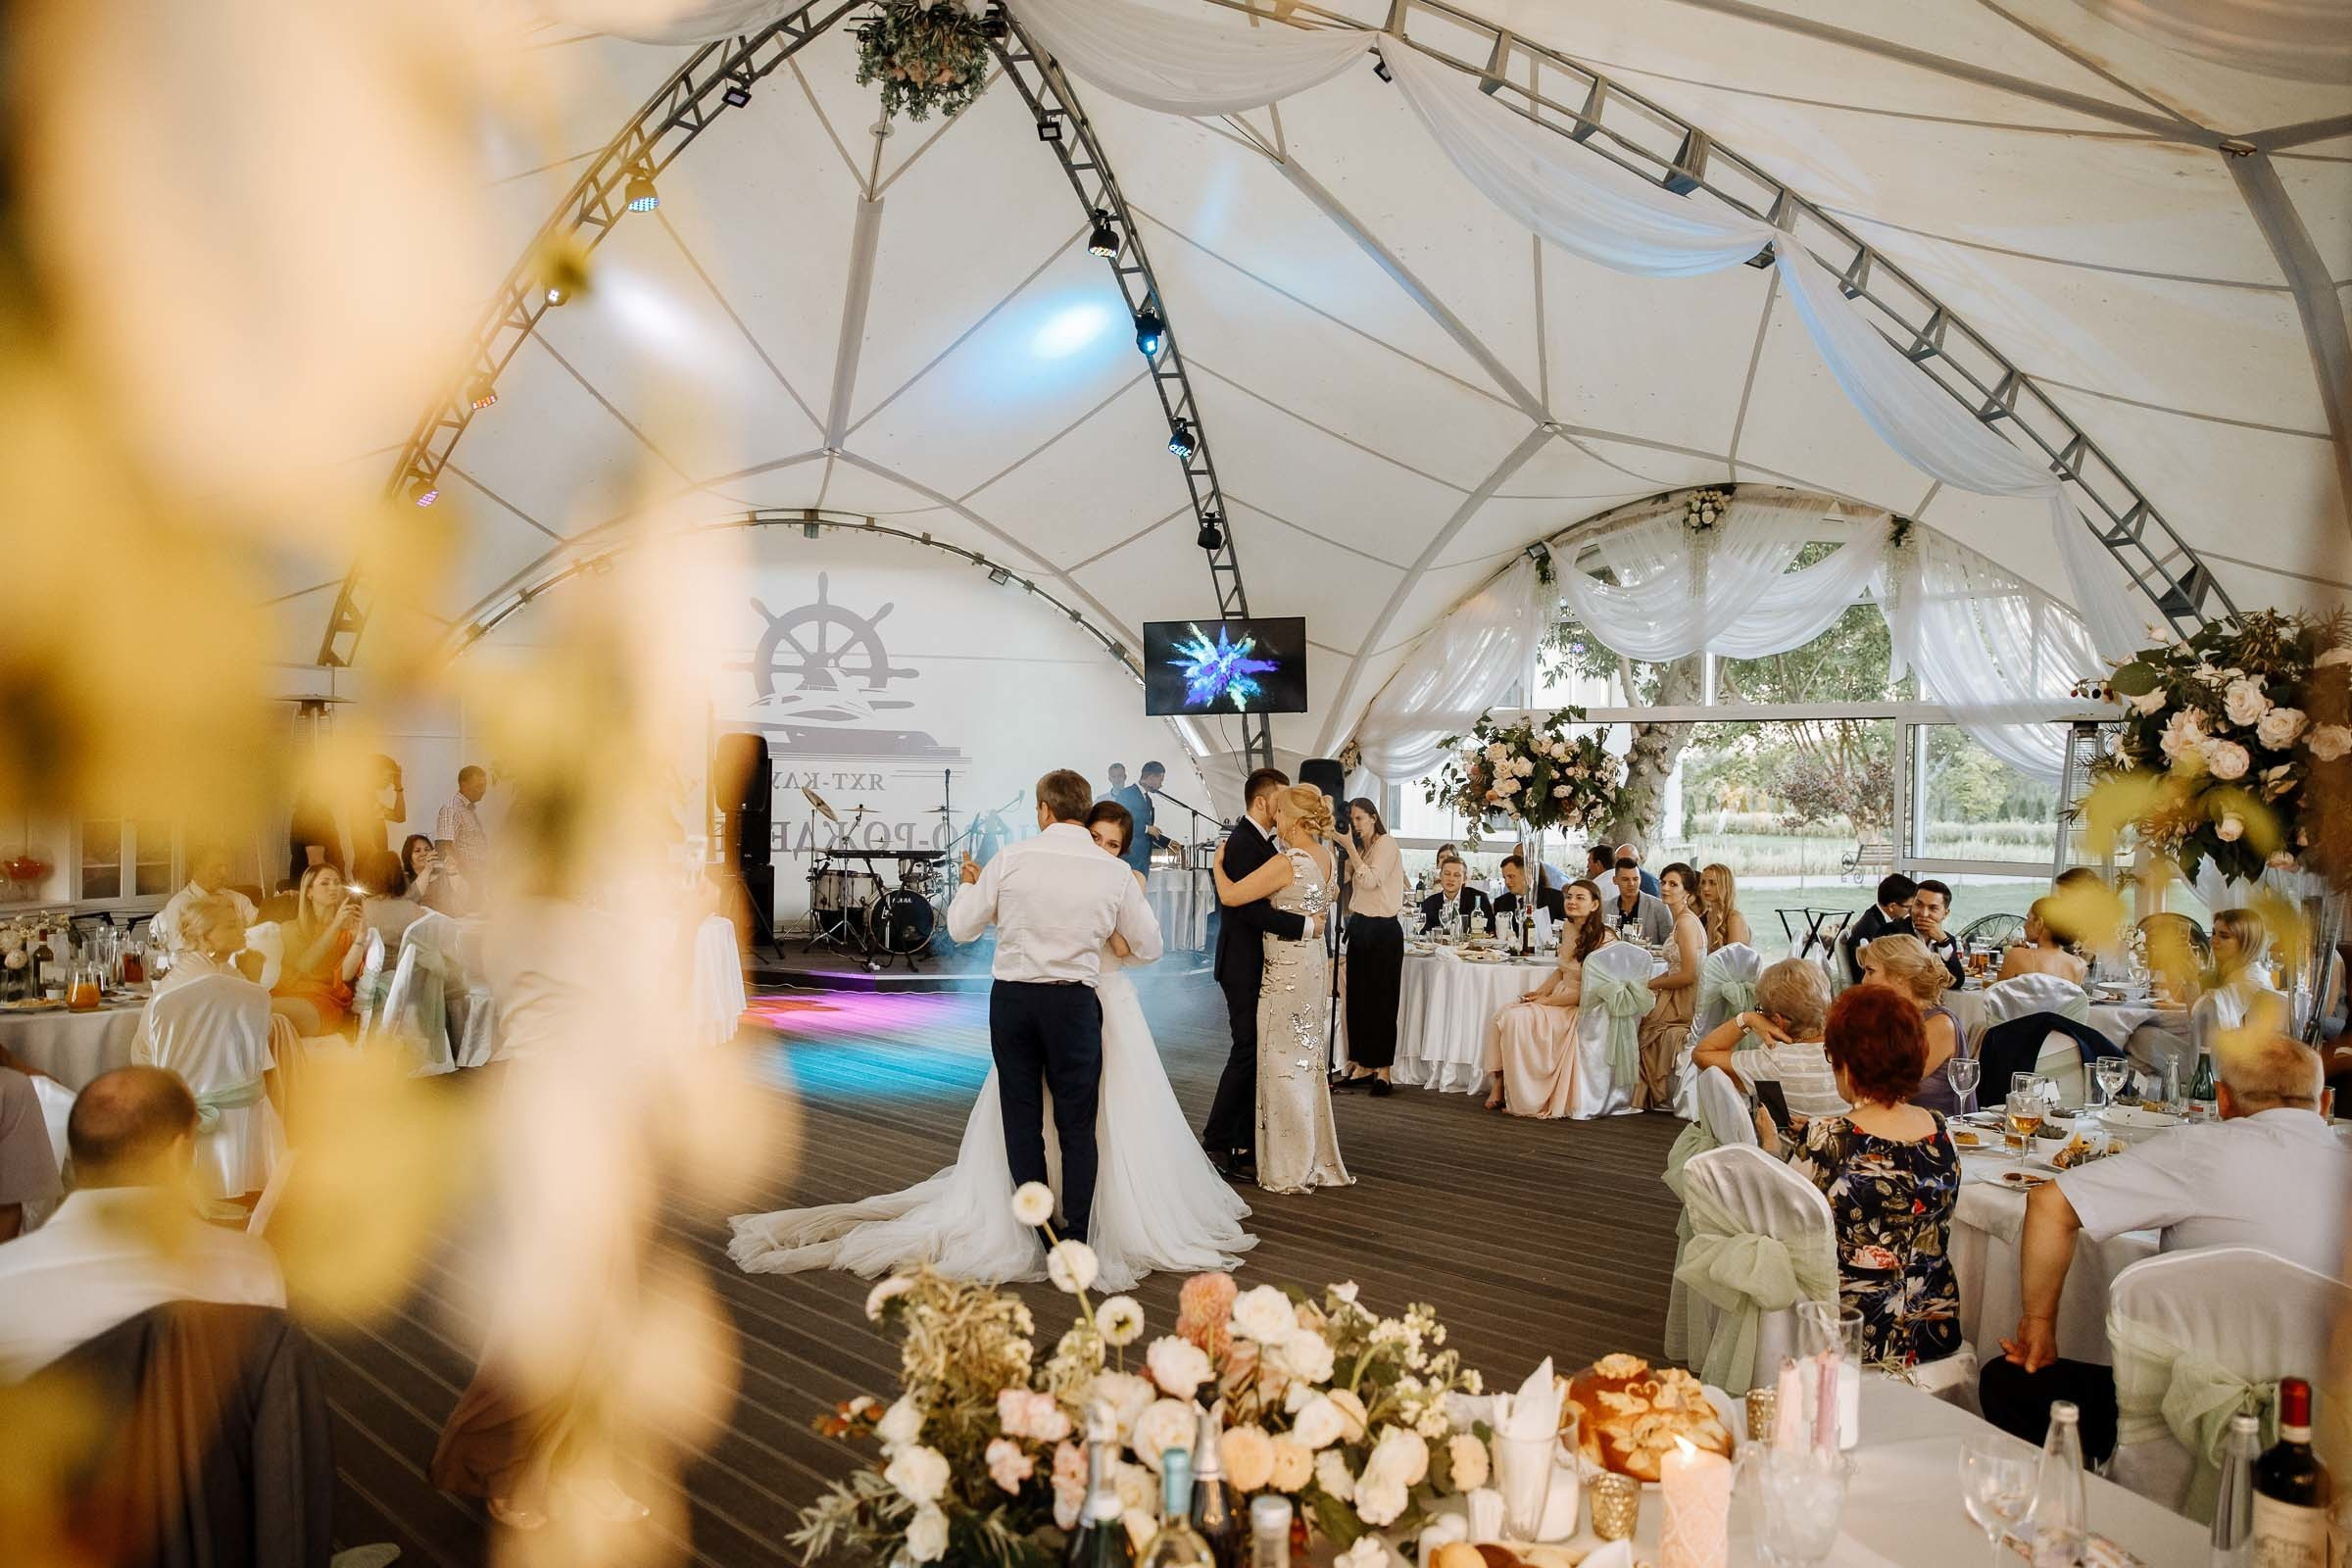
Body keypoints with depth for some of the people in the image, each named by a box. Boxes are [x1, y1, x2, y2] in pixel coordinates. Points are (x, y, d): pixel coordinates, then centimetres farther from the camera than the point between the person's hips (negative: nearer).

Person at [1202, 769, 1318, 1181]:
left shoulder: (1262, 842, 14)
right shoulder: (1242, 843, -18)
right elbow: (1253, 909, -26)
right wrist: (1306, 925, -20)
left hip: (1262, 967, 10)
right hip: (1245, 967, -10)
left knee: (1258, 1054, 12)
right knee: (1247, 1053, -5)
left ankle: (1246, 1145, 19)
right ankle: (1217, 1144, 5)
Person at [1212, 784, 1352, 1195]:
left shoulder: (1287, 862, -20)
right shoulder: (1324, 857, 5)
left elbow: (1229, 895, -18)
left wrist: (1218, 863, -1)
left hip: (1287, 966, -8)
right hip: (1314, 961, 8)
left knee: (1284, 1064, 1)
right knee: (1309, 1061, 16)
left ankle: (1291, 1169, 9)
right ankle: (1318, 1160, 25)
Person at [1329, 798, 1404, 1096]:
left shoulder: (1386, 844, -7)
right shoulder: (1360, 848, 15)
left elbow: (1371, 881, -19)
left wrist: (1349, 848, -19)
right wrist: (1335, 846, -2)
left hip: (1384, 929, -8)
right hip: (1360, 926, 8)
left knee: (1381, 1001, -4)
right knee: (1357, 999, 7)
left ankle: (1383, 1071, 1)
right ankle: (1362, 1067, 14)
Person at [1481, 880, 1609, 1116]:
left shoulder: (1603, 939, -17)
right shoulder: (1567, 927, 7)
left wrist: (1546, 1001, -15)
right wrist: (1540, 991, 2)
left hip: (1579, 1008, -7)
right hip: (1558, 996, 8)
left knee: (1516, 1019, -25)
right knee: (1500, 1018, -16)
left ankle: (1524, 1098, -13)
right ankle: (1498, 1085, -14)